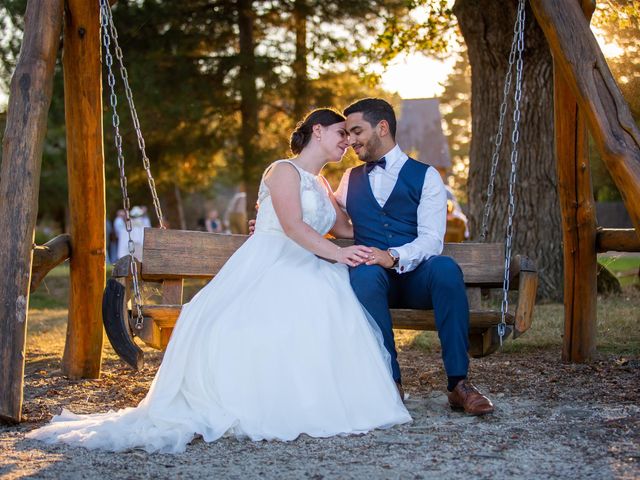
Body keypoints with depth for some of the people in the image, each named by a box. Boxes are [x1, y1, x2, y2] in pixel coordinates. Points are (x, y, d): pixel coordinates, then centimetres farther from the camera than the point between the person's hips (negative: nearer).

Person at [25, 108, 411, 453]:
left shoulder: (321, 185, 29)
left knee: (331, 307, -28)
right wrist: (337, 253, -25)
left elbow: (344, 228, 40)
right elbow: (293, 226, -14)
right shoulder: (284, 171, 2)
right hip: (267, 267, -7)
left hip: (304, 275, 7)